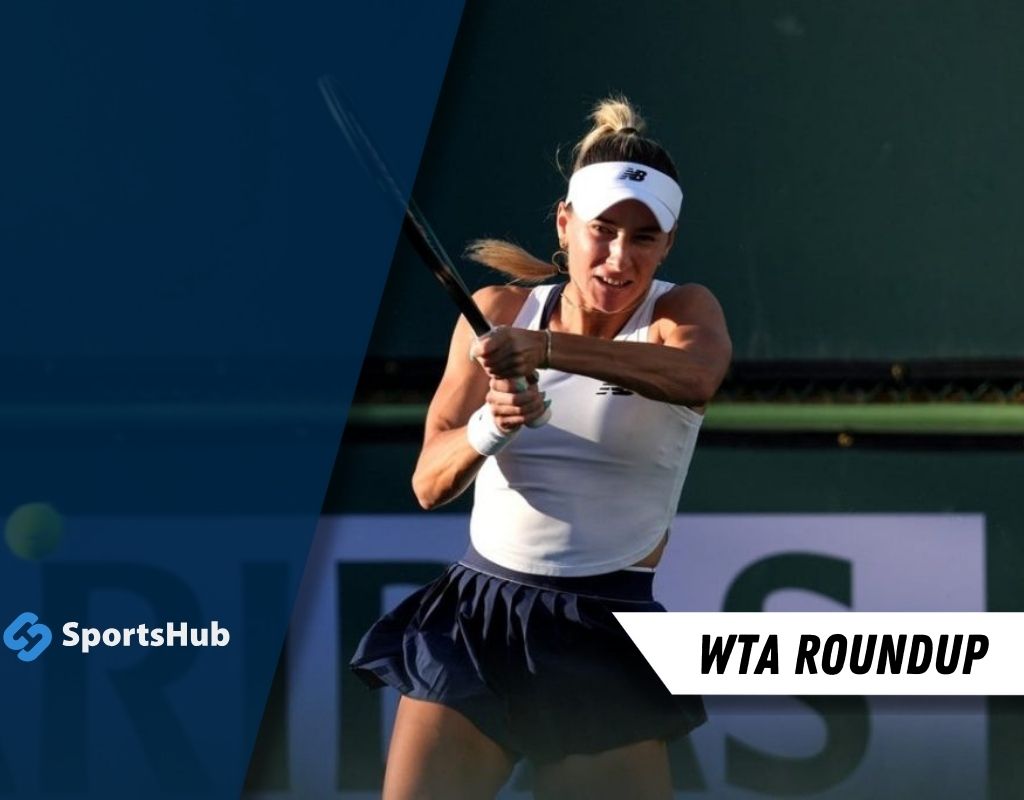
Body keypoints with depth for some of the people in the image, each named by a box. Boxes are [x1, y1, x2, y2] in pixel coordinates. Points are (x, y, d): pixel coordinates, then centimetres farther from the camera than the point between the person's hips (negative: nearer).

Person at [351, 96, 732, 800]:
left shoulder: (683, 312, -3)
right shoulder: (498, 313, 4)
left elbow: (694, 376, -29)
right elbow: (431, 483, -2)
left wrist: (547, 350, -40)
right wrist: (490, 428, -24)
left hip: (607, 635, -2)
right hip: (476, 615, 2)